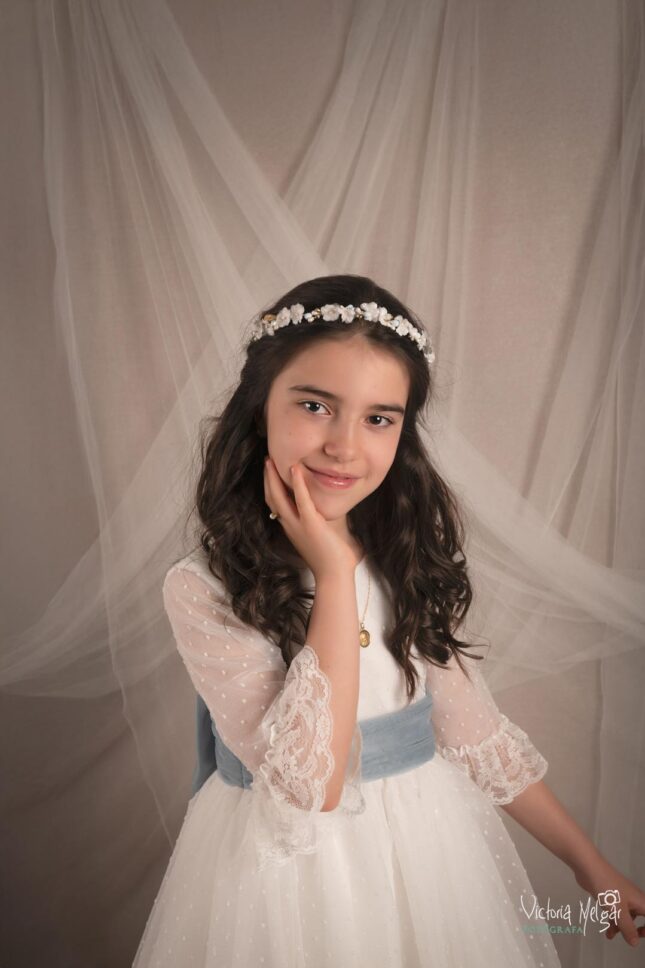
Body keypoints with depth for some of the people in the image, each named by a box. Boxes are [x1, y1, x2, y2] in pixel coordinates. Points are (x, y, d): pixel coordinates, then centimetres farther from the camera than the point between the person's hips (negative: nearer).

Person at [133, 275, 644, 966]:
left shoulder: (414, 560, -8)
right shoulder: (202, 589, -22)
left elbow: (471, 727, 1)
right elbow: (306, 787, -26)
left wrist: (587, 860, 5)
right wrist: (334, 574, -28)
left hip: (429, 842, 4)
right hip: (285, 857, -3)